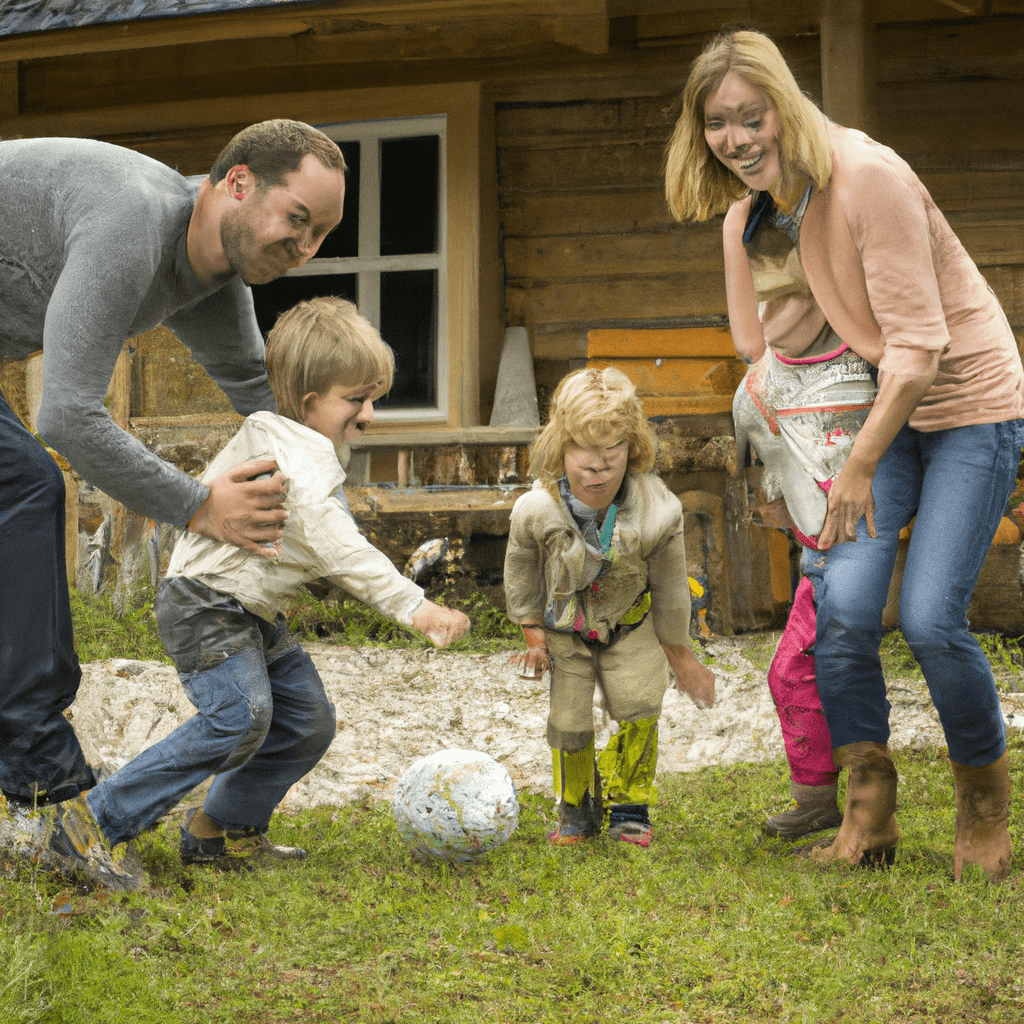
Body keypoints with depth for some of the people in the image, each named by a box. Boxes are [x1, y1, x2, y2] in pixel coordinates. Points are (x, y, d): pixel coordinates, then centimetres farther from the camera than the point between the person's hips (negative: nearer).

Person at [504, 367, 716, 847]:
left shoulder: (657, 510, -27)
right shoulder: (537, 510, -28)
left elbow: (670, 584, -10)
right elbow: (520, 570, -4)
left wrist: (679, 652, 0)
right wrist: (532, 629, 0)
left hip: (630, 623, 0)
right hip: (565, 626, 0)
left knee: (639, 709, -13)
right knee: (569, 722, 1)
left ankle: (628, 805, 10)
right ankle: (576, 811, 27)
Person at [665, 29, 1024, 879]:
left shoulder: (869, 178, -24)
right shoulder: (748, 214, -1)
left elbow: (919, 344, -24)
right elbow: (763, 345, 15)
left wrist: (860, 467, -19)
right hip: (885, 407, 6)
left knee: (930, 618, -15)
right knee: (842, 604, -9)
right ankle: (869, 814, 7)